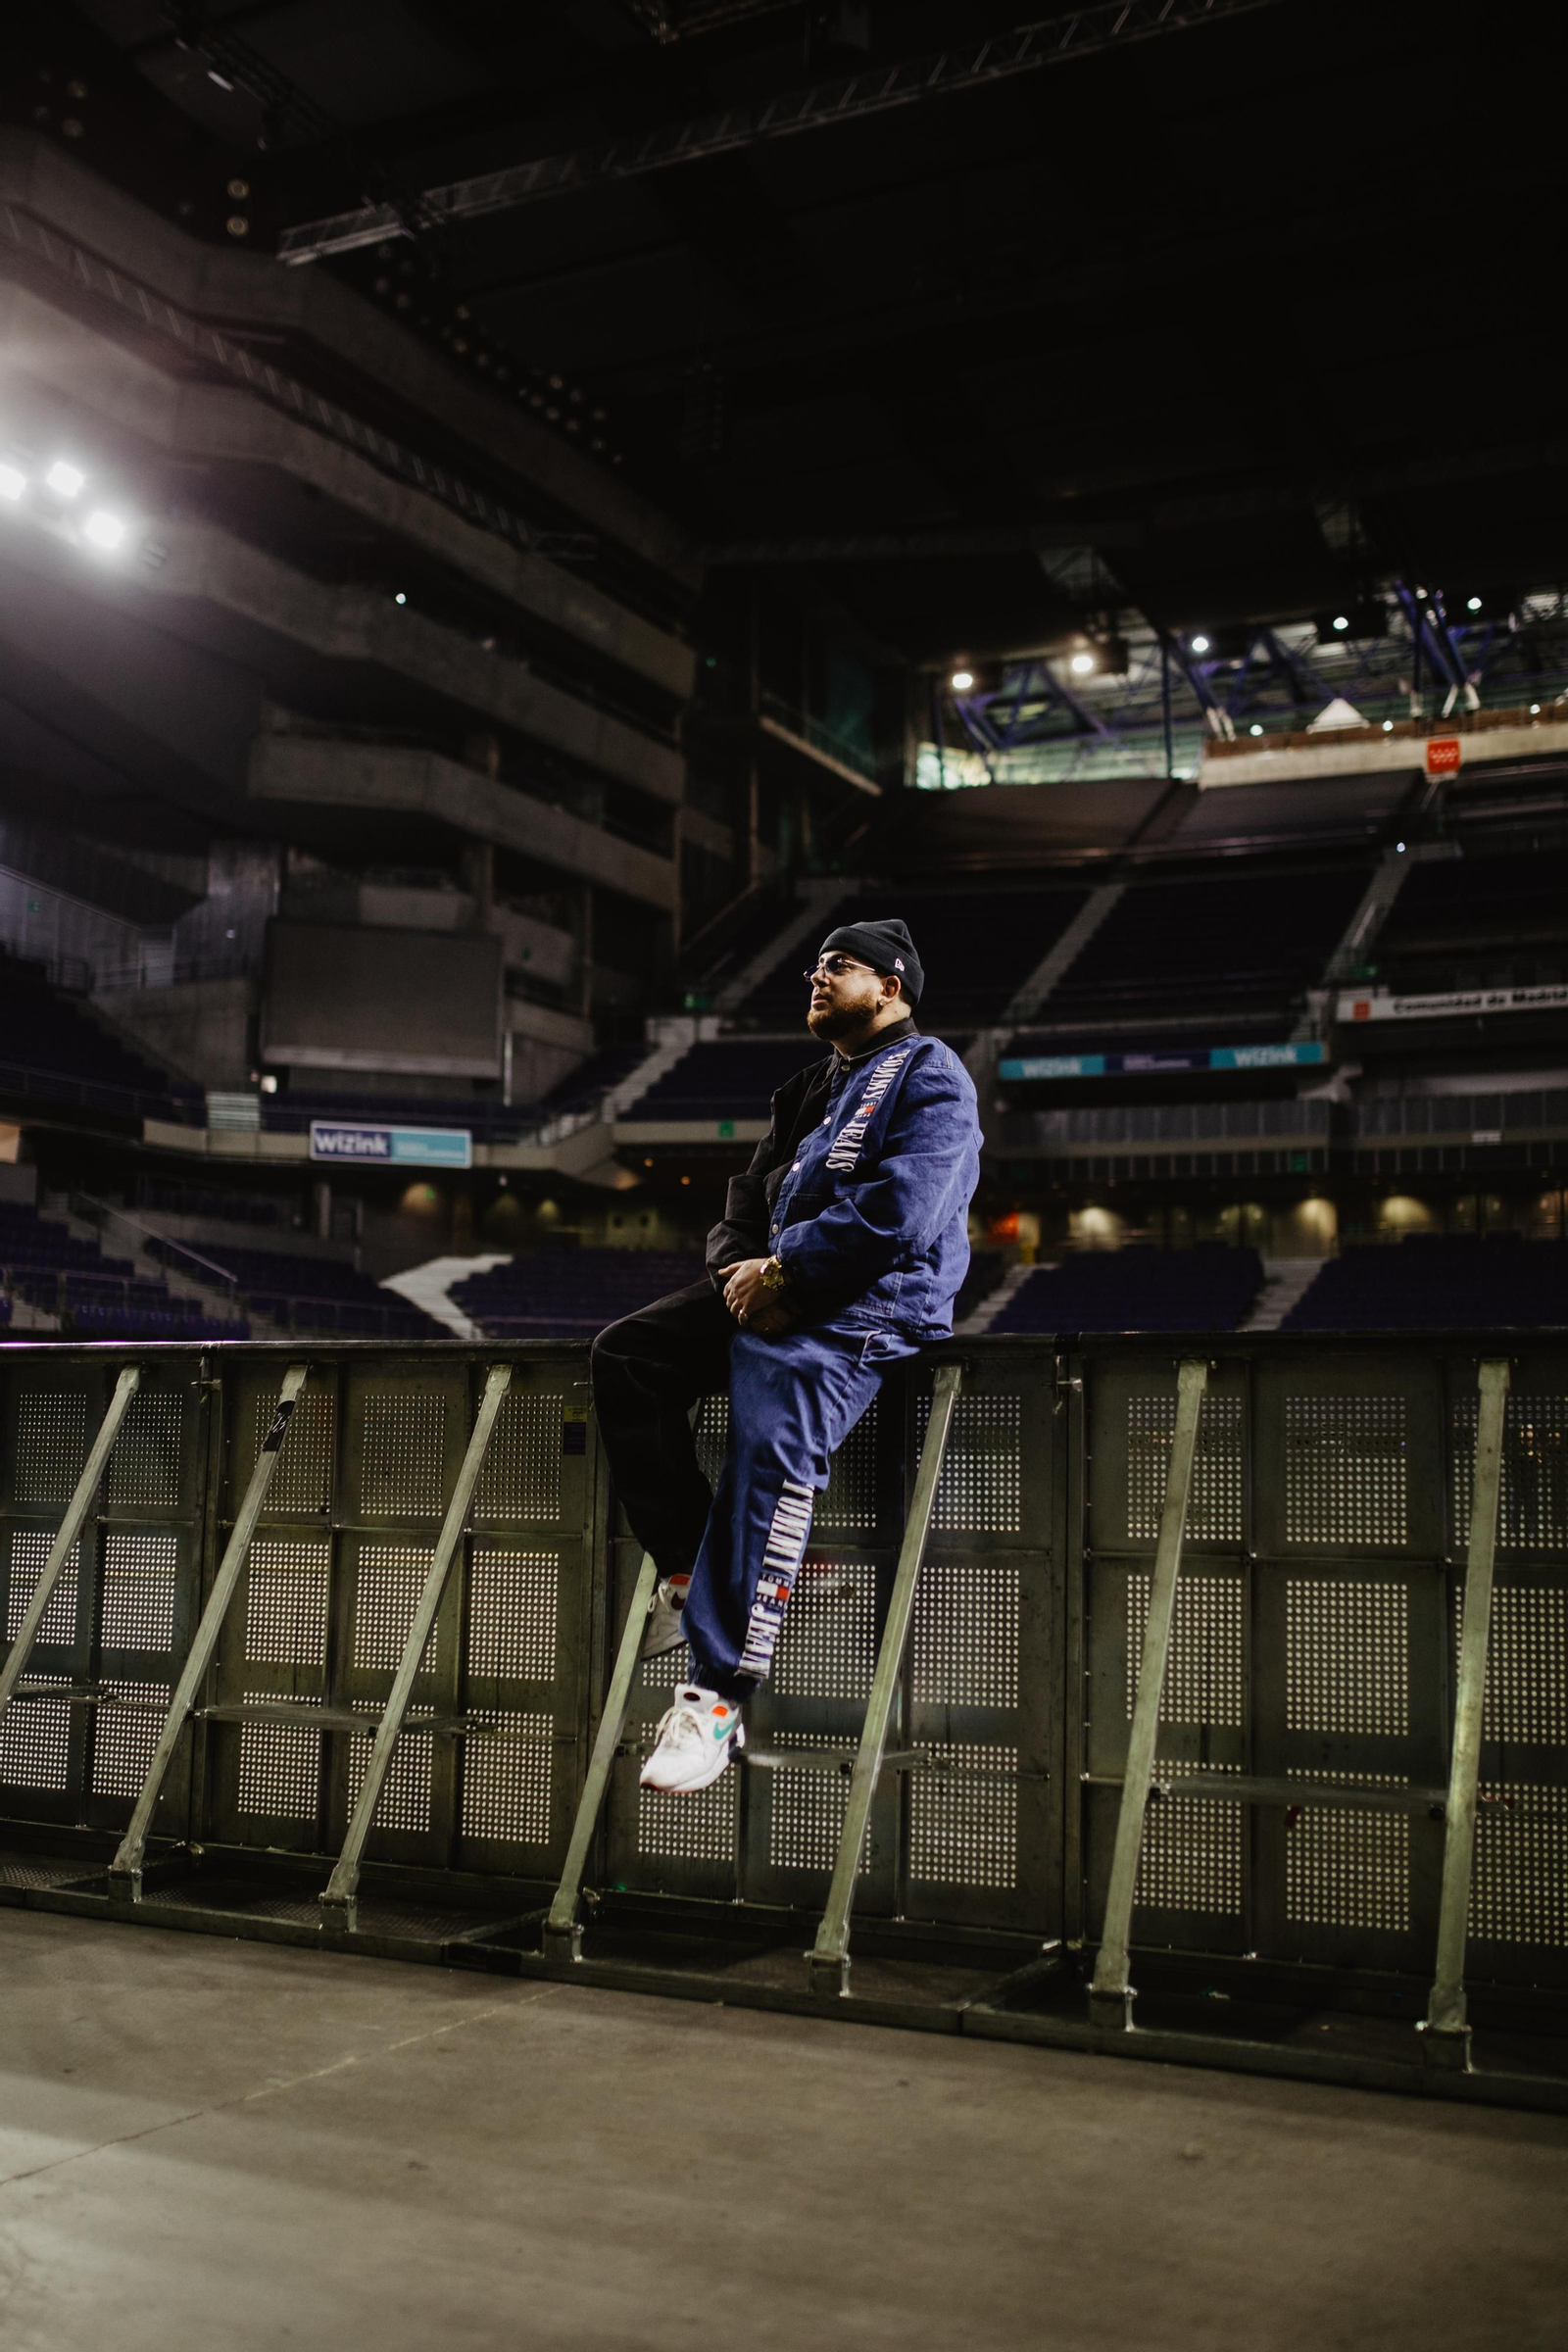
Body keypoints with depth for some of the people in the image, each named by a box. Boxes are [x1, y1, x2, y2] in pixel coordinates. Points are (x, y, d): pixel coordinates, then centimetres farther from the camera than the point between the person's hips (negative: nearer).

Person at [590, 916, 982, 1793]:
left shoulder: (930, 1076, -1)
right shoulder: (811, 1092, 27)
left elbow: (898, 1212, -15)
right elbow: (749, 1202, 23)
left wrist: (785, 1274, -14)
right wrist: (740, 1267, 0)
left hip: (864, 1308, -9)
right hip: (768, 1290, 9)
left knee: (773, 1448, -30)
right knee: (626, 1356, -6)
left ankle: (718, 1696, -31)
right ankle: (690, 1569, -7)